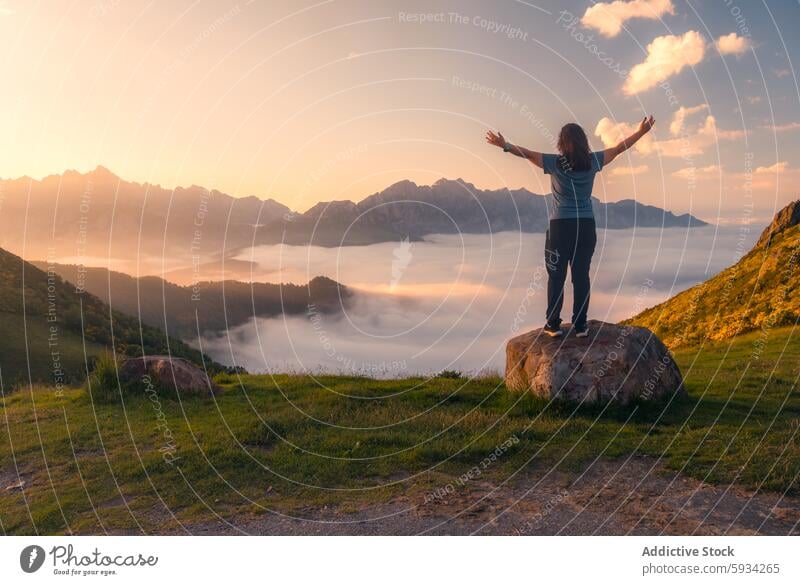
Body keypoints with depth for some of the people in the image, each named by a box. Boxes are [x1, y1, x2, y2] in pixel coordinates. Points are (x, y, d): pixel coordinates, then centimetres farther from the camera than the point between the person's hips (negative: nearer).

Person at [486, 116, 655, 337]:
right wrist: (641, 132, 25)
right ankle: (580, 325, 8)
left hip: (560, 226, -2)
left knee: (556, 277, 4)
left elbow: (528, 154, -9)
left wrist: (505, 145, -4)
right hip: (586, 226, 3)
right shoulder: (592, 162, 2)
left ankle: (553, 324, 6)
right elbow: (618, 149, 13)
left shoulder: (555, 163, -7)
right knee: (581, 276, 6)